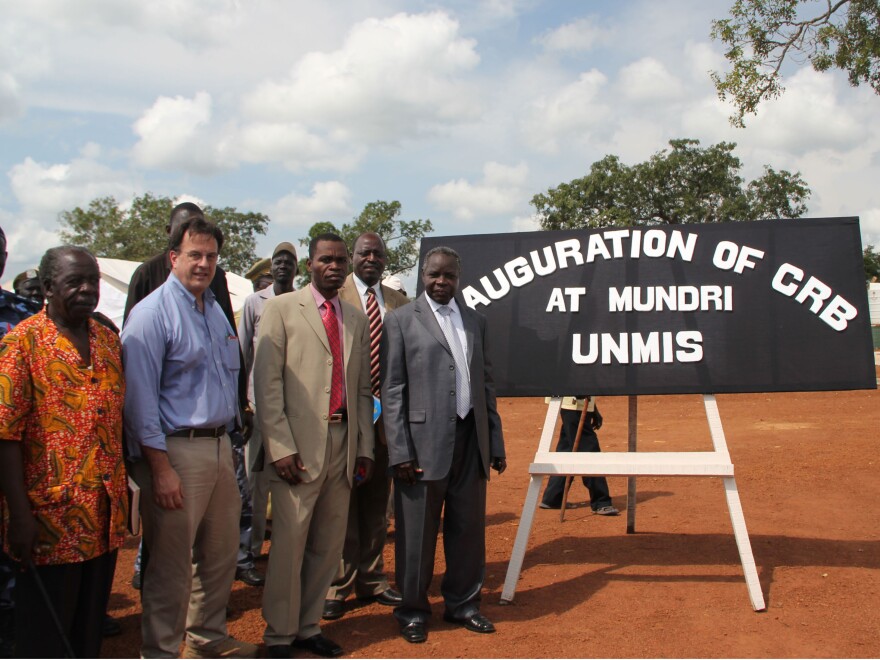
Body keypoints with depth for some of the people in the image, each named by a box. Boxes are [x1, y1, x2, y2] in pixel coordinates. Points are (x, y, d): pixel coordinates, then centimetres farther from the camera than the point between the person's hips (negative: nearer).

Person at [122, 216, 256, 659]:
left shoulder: (215, 311, 14)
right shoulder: (152, 313, -11)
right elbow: (140, 397, -15)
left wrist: (228, 441, 16)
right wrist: (161, 468, -19)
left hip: (219, 446, 8)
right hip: (177, 450, -8)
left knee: (220, 552, 17)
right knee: (171, 562, 0)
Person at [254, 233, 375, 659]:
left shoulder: (357, 320, 15)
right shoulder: (282, 309, 0)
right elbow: (267, 383, -6)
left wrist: (365, 448, 9)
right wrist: (281, 447, -13)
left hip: (343, 445, 5)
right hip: (299, 447, -5)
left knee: (328, 544, 11)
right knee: (289, 543, -2)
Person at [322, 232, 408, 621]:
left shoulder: (399, 303, 9)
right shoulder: (336, 295, -5)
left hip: (385, 415, 5)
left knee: (376, 504, 14)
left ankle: (372, 581, 26)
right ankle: (338, 586, 15)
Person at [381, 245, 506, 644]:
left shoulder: (475, 321, 15)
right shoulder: (401, 321, 0)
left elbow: (485, 383, 16)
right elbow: (392, 390, -4)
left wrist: (495, 443, 12)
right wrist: (400, 451, -11)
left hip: (471, 440, 4)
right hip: (424, 442, -4)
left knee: (468, 527, 11)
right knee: (417, 532, 3)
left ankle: (463, 603, 27)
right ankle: (413, 610, 20)